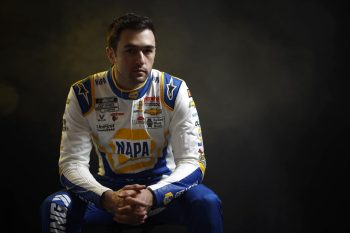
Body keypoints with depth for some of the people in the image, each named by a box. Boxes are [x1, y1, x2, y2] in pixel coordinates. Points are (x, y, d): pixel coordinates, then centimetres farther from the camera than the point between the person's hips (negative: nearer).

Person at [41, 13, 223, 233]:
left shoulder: (175, 91, -12)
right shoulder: (83, 94, -11)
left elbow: (192, 162, -16)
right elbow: (72, 163, -14)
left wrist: (152, 195, -36)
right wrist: (107, 197, -35)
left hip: (162, 185, -1)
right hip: (109, 187, 1)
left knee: (207, 203, -30)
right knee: (55, 207, -26)